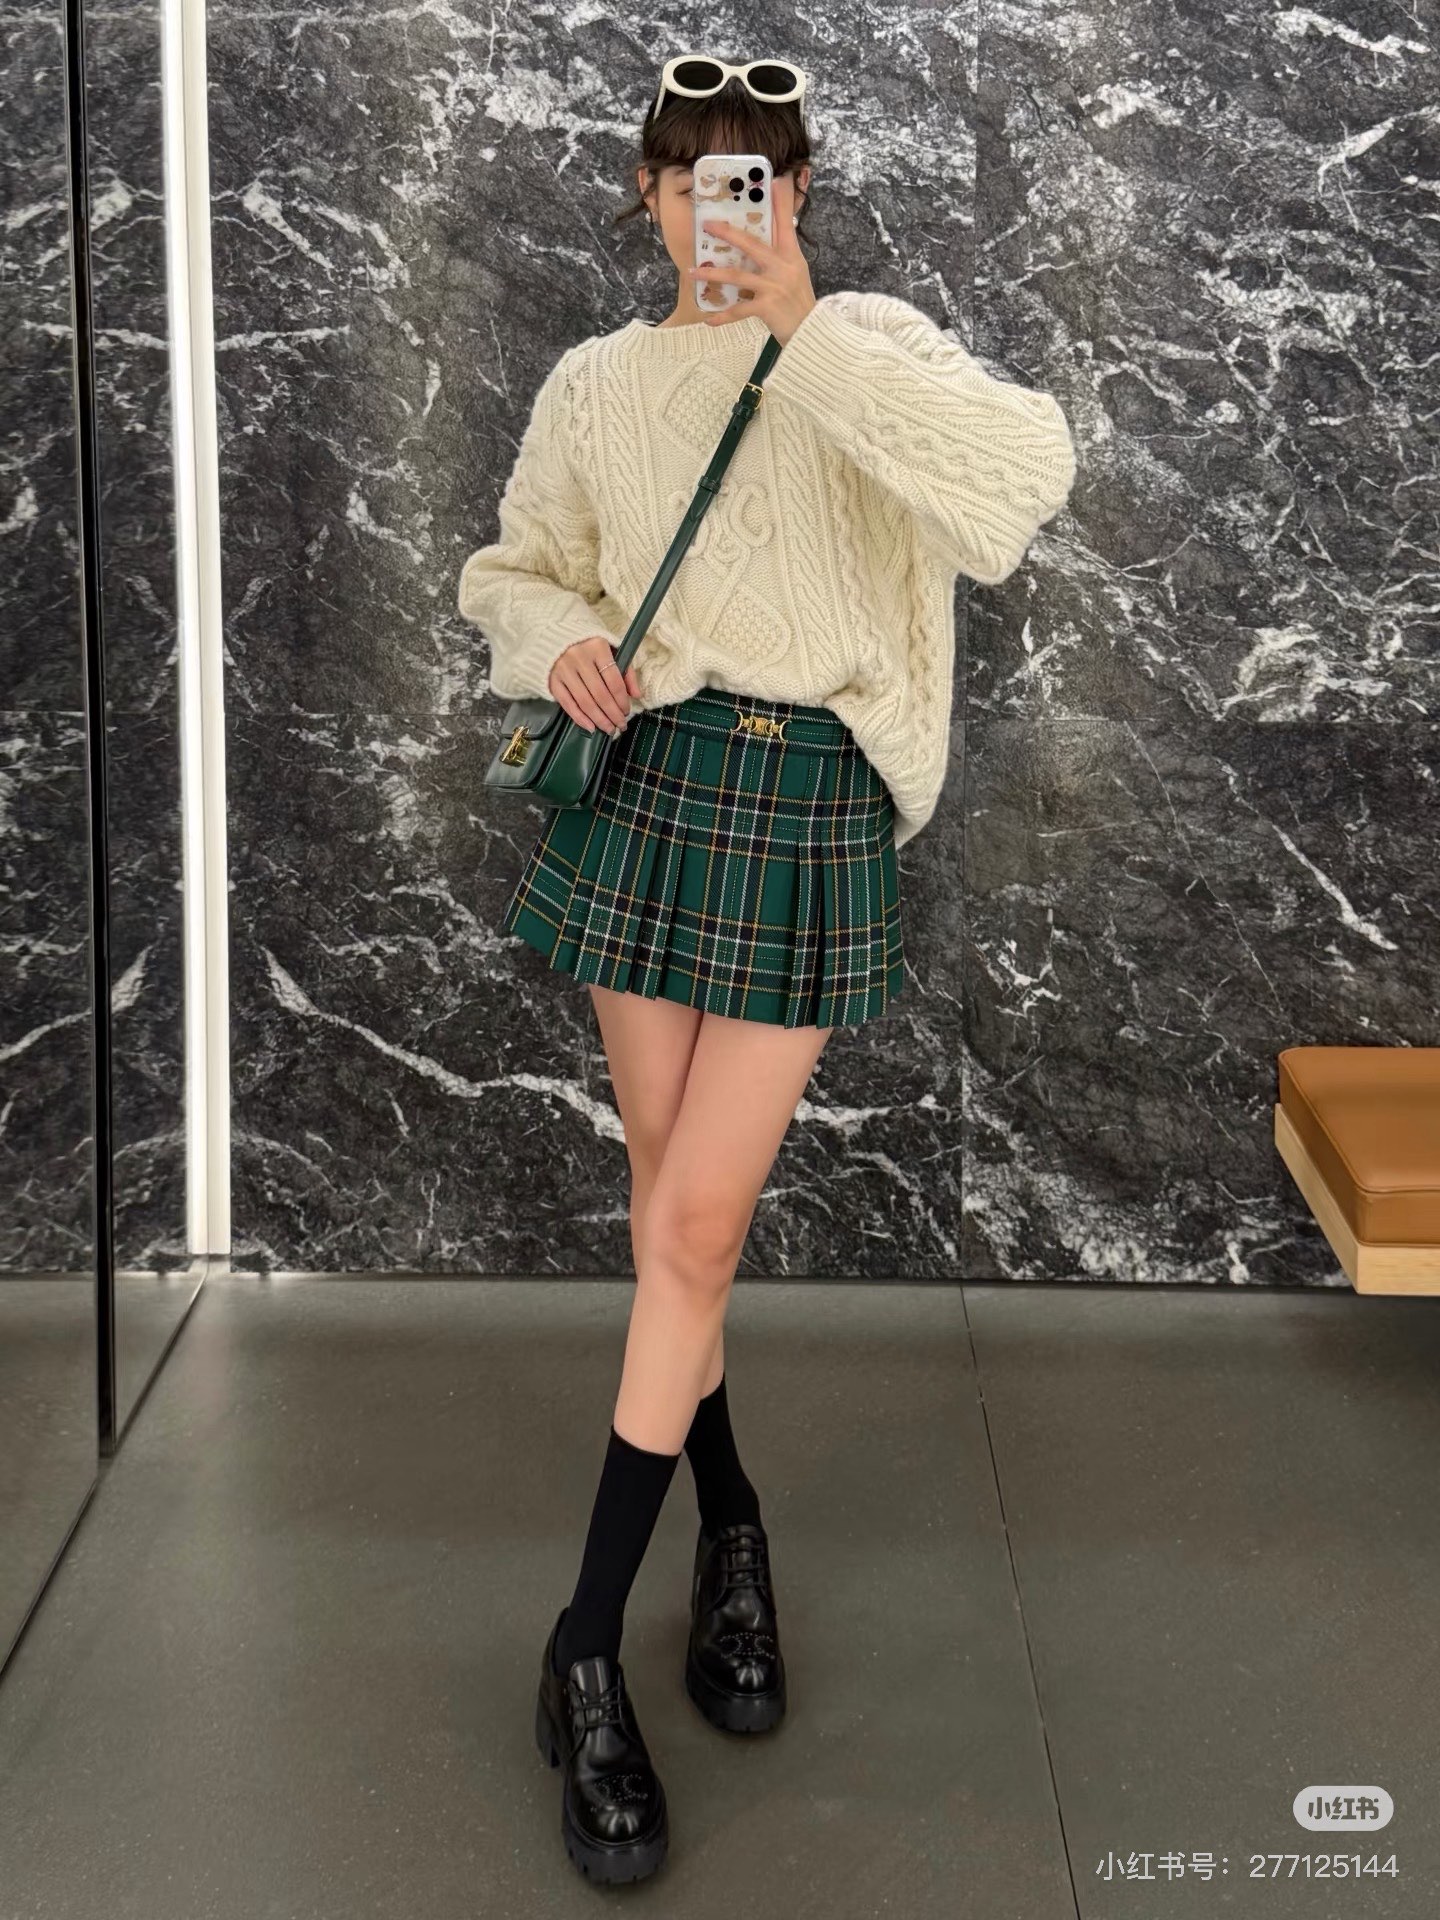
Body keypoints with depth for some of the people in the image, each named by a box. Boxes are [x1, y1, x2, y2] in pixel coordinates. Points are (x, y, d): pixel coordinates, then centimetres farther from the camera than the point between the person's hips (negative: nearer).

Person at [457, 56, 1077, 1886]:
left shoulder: (871, 345, 1)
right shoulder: (597, 385, 8)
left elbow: (1025, 474, -19)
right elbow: (511, 568, 19)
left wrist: (804, 331, -20)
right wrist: (557, 642, -4)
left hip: (814, 808, -2)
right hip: (649, 782, 3)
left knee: (694, 1223, -5)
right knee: (671, 1199, 8)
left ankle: (588, 1649, 6)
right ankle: (729, 1524, 32)